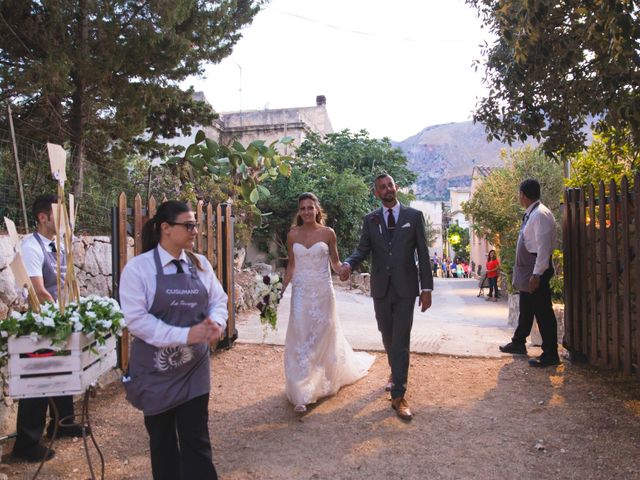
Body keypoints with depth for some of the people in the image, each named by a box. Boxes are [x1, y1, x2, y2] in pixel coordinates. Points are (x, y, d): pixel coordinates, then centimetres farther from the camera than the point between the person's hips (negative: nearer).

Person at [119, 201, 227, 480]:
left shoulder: (201, 264, 1)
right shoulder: (138, 268, -12)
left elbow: (218, 300, 6)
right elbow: (136, 319, -18)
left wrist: (216, 323, -18)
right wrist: (184, 335, -25)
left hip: (194, 368, 3)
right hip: (155, 370, -2)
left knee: (197, 441, 7)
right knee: (162, 442, 17)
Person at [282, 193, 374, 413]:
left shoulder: (328, 233, -2)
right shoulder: (293, 234, 2)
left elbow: (335, 261, 4)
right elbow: (291, 265, 10)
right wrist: (282, 288, 7)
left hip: (322, 291, -1)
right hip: (301, 292, 1)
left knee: (323, 336, 11)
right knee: (300, 340, -2)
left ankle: (326, 380, 36)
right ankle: (301, 394, 6)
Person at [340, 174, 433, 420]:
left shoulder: (414, 216, -1)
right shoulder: (370, 220, 5)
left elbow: (423, 253, -1)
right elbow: (362, 250, 1)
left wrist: (426, 288, -4)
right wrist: (348, 264, -22)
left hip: (405, 288, -3)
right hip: (381, 288, 3)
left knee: (401, 340, -6)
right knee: (388, 337, 17)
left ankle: (398, 396, -1)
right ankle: (396, 373, 42)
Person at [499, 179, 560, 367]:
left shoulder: (540, 215, -18)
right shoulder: (530, 214, 11)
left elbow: (544, 247, -23)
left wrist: (537, 274, -25)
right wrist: (530, 273, 19)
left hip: (537, 270, -10)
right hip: (526, 269, 10)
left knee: (543, 311, -2)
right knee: (525, 309, 21)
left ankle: (550, 354, 8)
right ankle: (518, 343, 36)